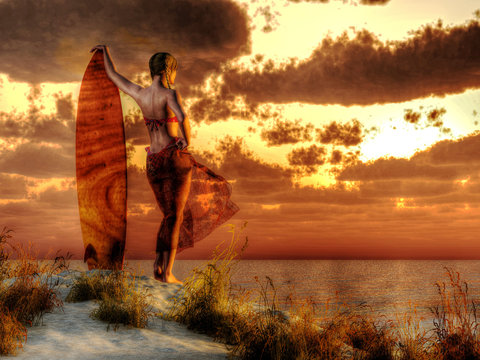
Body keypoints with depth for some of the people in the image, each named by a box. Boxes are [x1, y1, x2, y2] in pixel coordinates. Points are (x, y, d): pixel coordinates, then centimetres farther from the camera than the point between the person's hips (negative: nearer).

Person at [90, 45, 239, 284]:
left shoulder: (139, 93, 4)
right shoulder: (170, 94, -13)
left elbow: (113, 75, 21)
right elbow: (182, 118, -33)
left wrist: (105, 51, 39)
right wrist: (187, 141, -14)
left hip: (153, 163, 6)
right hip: (175, 157, -6)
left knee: (170, 215, 21)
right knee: (175, 217, 2)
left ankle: (158, 265, 12)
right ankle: (168, 273, 1)